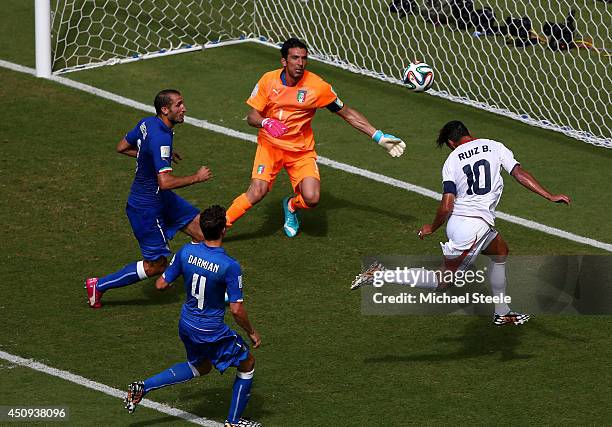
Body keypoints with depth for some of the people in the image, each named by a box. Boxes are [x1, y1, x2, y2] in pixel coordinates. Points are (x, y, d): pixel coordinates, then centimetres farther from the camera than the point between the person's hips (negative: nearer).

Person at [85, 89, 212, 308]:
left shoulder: (147, 123, -1)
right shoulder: (161, 138, -30)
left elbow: (122, 147, 14)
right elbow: (165, 182, -36)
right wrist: (196, 177, -21)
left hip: (161, 199, 10)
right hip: (147, 208, -10)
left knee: (204, 232, 9)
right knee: (155, 265, 3)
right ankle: (99, 286, 15)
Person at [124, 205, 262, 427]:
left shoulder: (187, 251, -11)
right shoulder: (229, 266, -26)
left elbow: (161, 284, -2)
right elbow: (236, 310, -21)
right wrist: (252, 332, -4)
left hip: (186, 324, 6)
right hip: (211, 332, -6)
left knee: (200, 367, 31)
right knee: (247, 364, 17)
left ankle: (143, 386, 21)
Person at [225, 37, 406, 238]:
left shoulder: (317, 86, -13)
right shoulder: (268, 80, -10)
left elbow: (348, 114, -3)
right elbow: (251, 117, -5)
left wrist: (379, 137, -6)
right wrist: (266, 122, -30)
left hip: (301, 150, 0)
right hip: (270, 144, 0)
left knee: (311, 198, -18)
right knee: (257, 192, -23)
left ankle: (291, 206, 19)